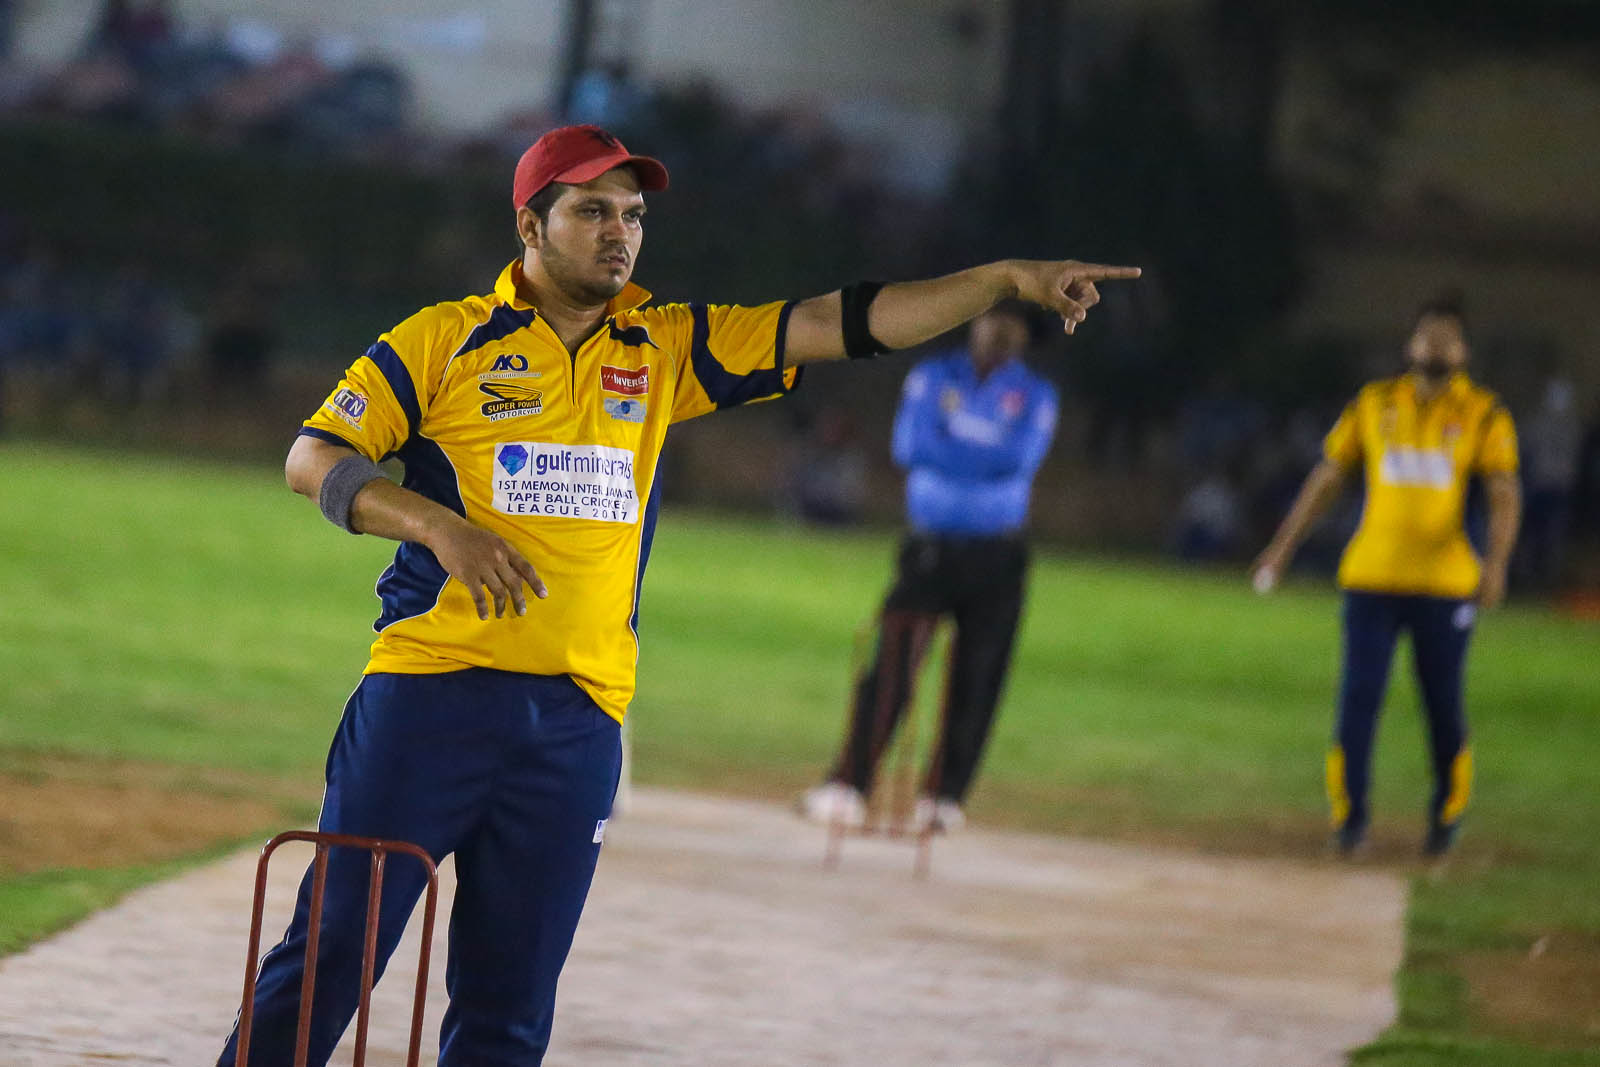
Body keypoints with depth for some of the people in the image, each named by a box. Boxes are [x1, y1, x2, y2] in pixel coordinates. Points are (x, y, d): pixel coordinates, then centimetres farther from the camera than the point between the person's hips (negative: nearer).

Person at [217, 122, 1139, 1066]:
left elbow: (840, 325, 7)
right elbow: (314, 459, -1)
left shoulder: (665, 351, 12)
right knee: (335, 946, -5)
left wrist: (1008, 279, -1)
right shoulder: (443, 342, 2)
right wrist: (439, 526, -16)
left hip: (577, 721, 4)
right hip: (429, 695, -3)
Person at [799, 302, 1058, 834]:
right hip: (930, 546, 0)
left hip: (996, 555, 0)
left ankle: (944, 796, 8)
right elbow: (908, 446, -8)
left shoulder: (1036, 396, 6)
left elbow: (1022, 460, -12)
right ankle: (847, 787, -9)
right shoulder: (931, 378, 9)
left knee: (976, 680, -2)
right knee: (890, 669, -10)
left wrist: (957, 425, -8)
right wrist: (988, 450, -9)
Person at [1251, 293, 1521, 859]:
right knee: (1358, 698, -5)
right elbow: (1327, 477, 15)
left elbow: (1505, 494, -7)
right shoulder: (1373, 404, 8)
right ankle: (1349, 817, 2)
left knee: (1445, 706, 3)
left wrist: (1496, 562, -23)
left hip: (1444, 584, -1)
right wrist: (1283, 546, 13)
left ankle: (1447, 814, 21)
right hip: (1371, 579, 1)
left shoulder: (1483, 414, 1)